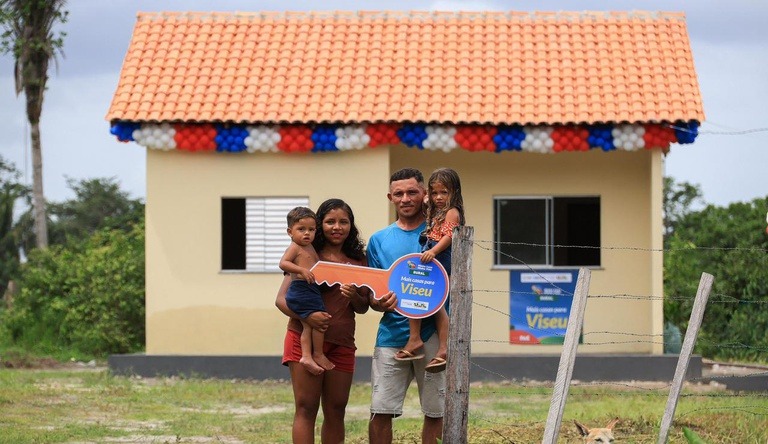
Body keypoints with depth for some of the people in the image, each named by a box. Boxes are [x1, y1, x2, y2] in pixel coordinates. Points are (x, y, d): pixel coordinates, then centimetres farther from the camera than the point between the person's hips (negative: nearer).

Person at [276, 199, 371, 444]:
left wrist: (354, 297, -10)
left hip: (342, 343, 4)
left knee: (336, 411, 7)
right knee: (306, 408, -7)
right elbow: (281, 299, -5)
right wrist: (305, 316, -24)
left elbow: (363, 308, 13)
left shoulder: (358, 261, 11)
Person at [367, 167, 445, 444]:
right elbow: (371, 295, 12)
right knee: (380, 413, -4)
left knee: (436, 412, 2)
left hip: (432, 335, -1)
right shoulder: (379, 240, 11)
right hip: (392, 334, 2)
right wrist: (380, 303, -12)